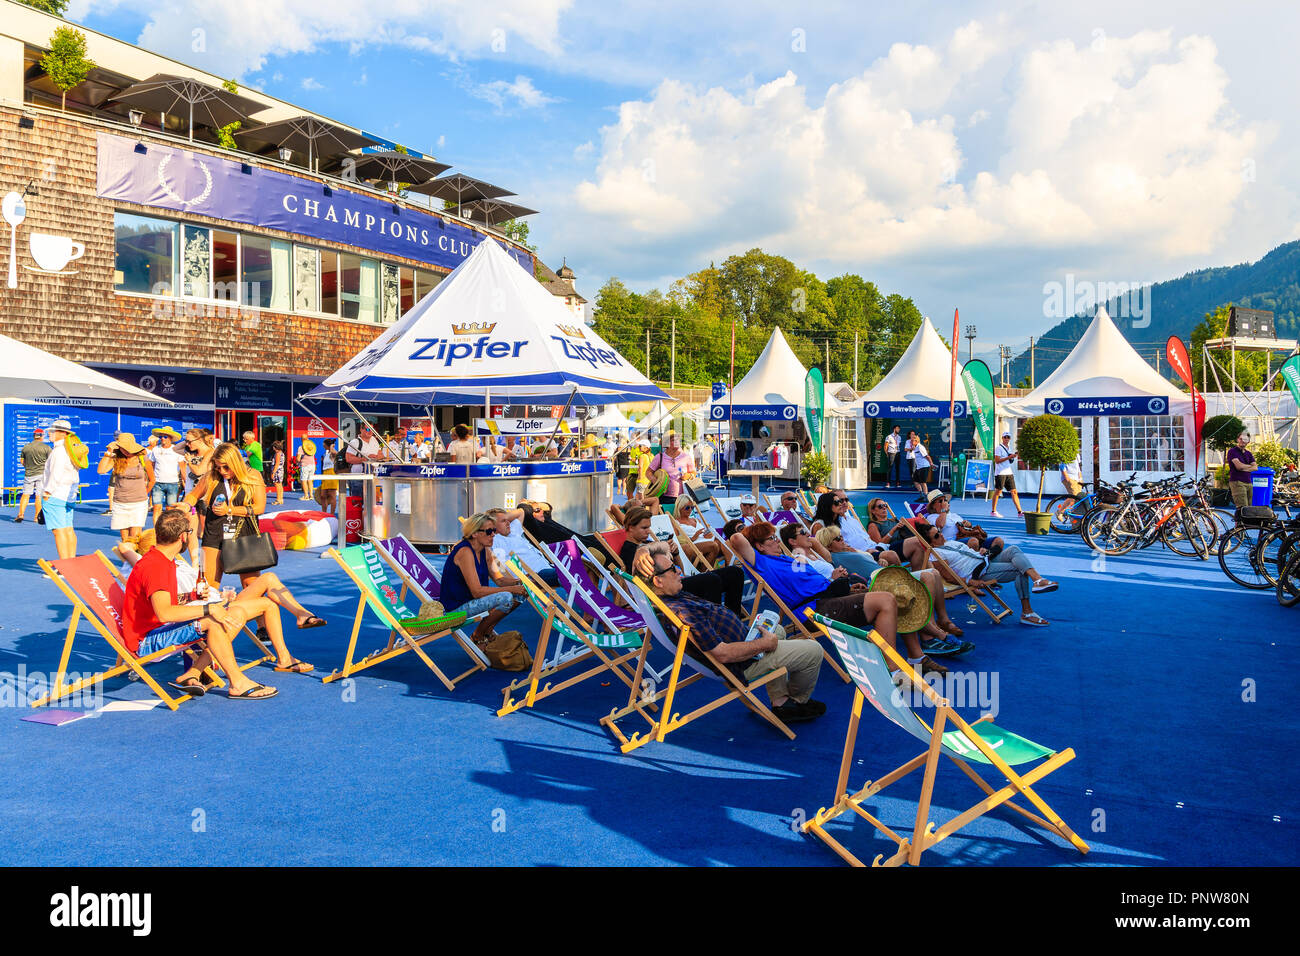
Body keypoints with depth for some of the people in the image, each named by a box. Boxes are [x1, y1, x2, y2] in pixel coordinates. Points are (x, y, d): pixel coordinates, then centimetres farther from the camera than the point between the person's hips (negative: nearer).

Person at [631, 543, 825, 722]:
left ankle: (780, 701, 31)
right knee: (814, 651, 2)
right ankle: (799, 700, 30)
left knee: (777, 631, 34)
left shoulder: (662, 595, -10)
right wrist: (766, 643, -21)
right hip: (741, 665, -10)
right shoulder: (682, 614, -38)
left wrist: (641, 553, -24)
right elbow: (723, 654, -35)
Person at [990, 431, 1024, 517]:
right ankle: (994, 511, 8)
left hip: (1009, 473, 7)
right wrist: (1009, 457, -18)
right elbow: (997, 460, -15)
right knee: (998, 491, -1)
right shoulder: (999, 448, -5)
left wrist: (1013, 457, 9)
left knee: (1014, 492, 0)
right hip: (1000, 473, -7)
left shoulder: (1009, 448, 18)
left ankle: (1019, 512, -2)